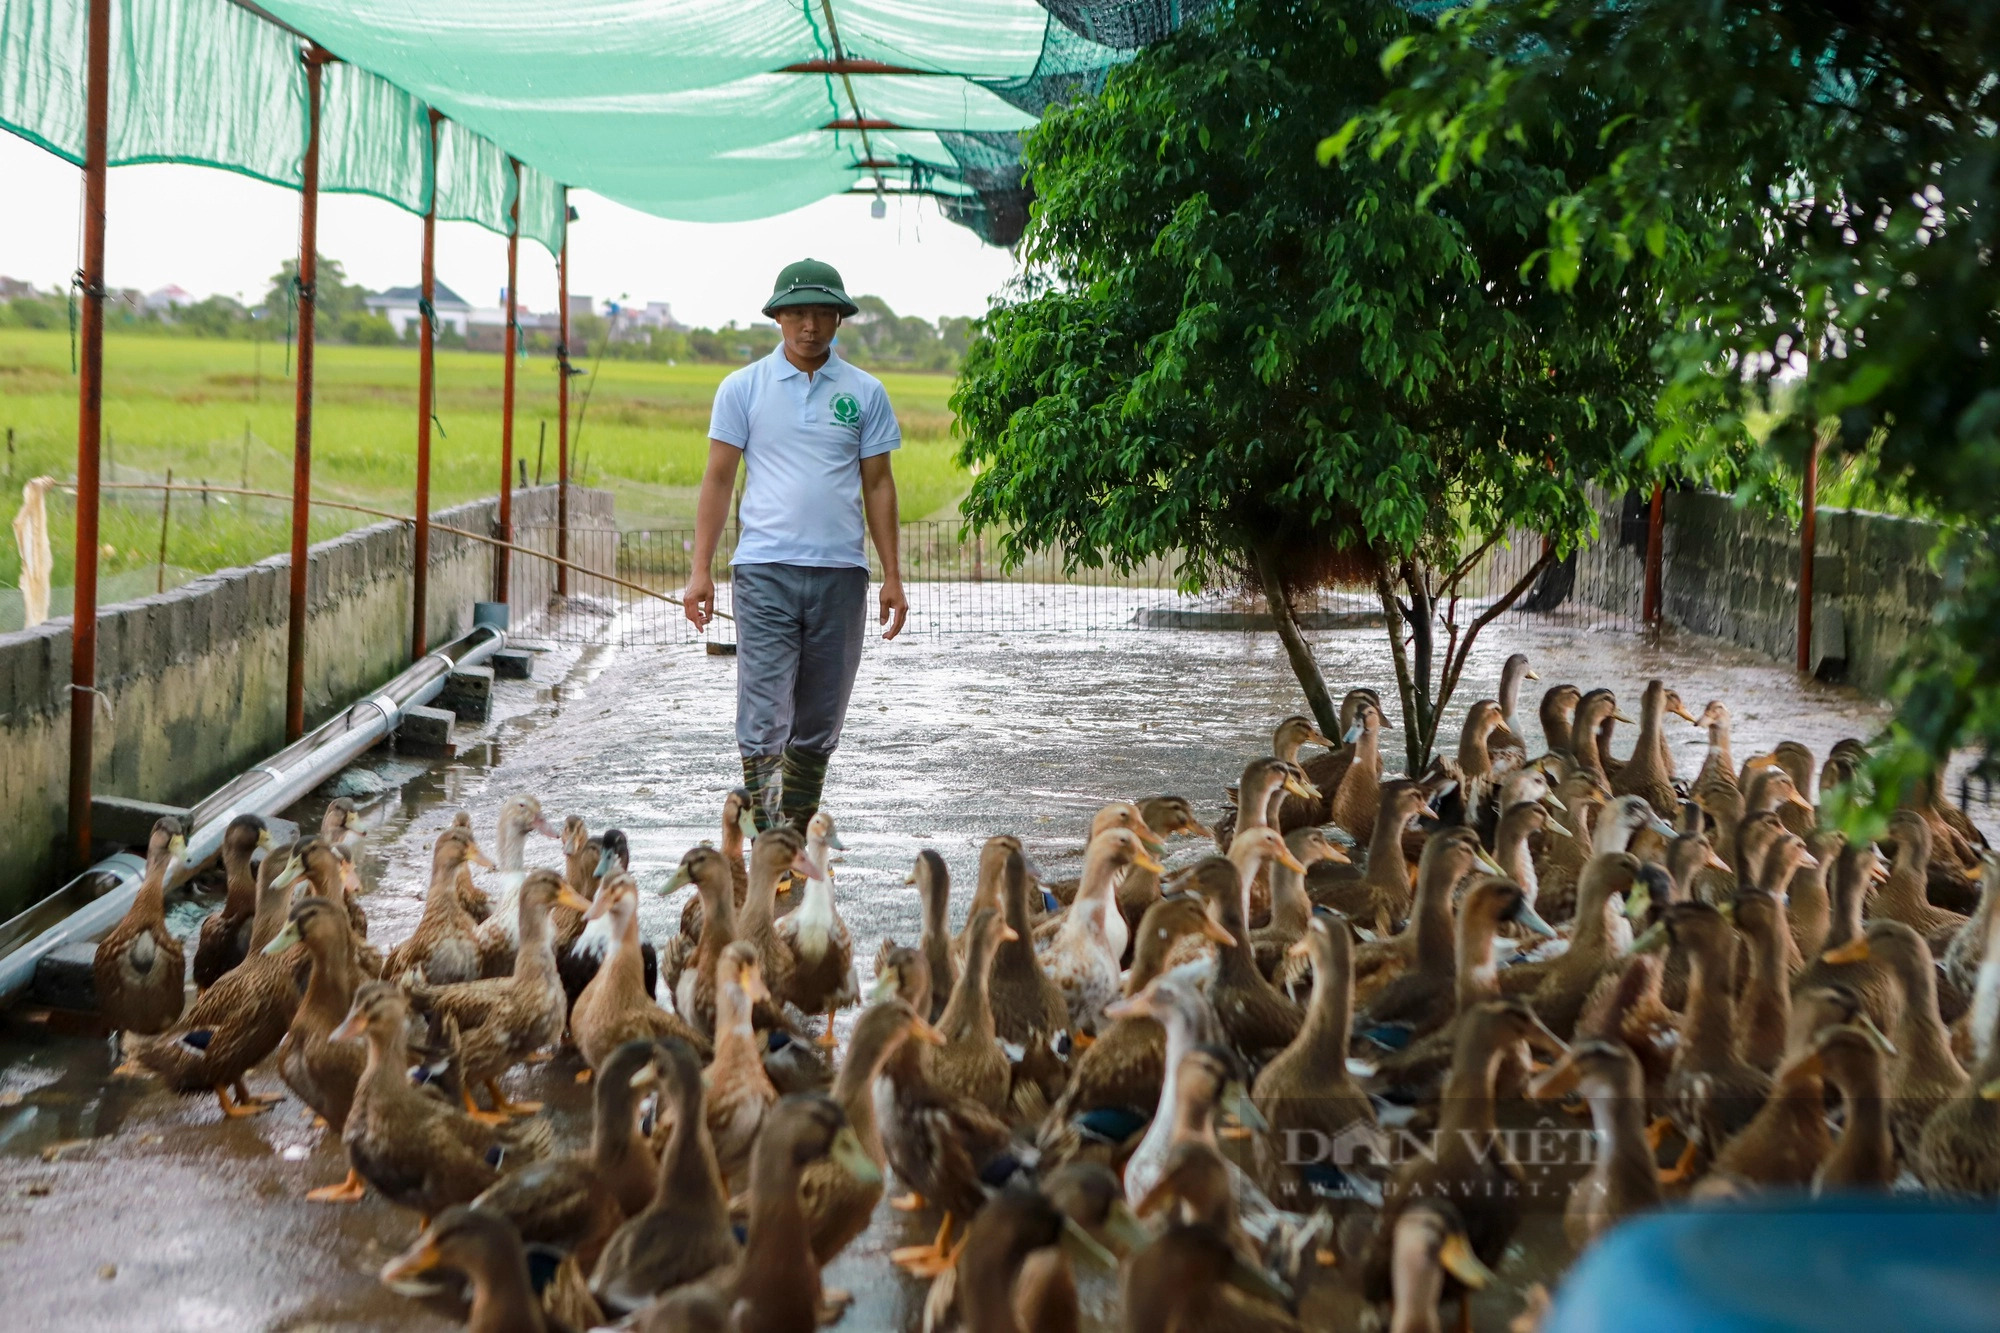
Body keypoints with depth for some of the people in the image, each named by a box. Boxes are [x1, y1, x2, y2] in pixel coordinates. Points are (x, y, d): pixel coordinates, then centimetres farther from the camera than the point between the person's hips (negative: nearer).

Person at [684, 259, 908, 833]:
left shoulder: (864, 393, 8)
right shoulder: (743, 388, 4)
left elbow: (877, 484, 11)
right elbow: (718, 478, 5)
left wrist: (892, 576, 6)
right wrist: (701, 570, -2)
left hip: (841, 571, 2)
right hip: (765, 570, -2)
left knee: (819, 724, 8)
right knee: (764, 714, -10)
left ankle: (798, 835, 21)